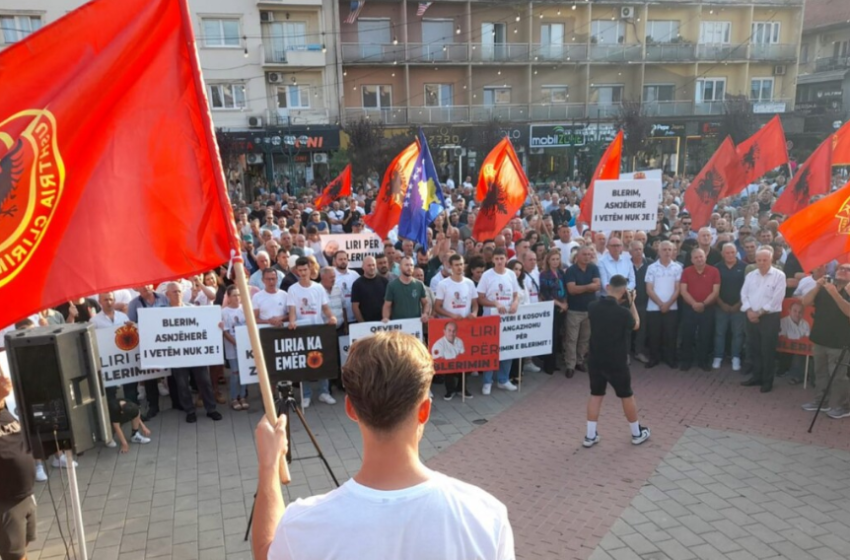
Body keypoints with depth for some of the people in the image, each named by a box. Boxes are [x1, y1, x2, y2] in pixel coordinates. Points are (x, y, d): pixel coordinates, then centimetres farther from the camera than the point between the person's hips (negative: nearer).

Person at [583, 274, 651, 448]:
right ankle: (637, 433, 32)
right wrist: (631, 302, 5)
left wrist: (614, 300, 11)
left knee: (596, 395, 15)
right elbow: (636, 325, 1)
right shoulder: (623, 312, -22)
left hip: (596, 361, 4)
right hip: (617, 363, -4)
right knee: (627, 396, 15)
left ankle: (590, 435, 17)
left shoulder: (592, 307, -9)